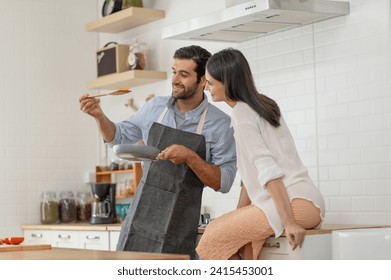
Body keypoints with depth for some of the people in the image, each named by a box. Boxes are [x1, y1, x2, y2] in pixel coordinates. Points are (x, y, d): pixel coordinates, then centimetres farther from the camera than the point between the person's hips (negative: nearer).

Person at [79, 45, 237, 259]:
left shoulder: (220, 123, -9)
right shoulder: (155, 107, 3)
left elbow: (223, 183, -10)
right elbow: (117, 137, 16)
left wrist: (190, 156, -23)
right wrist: (99, 116, -3)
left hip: (178, 225, -4)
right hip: (140, 215, 4)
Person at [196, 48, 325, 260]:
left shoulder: (241, 113, -8)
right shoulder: (261, 105, 20)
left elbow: (268, 169, -18)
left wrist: (289, 222, -23)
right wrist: (238, 215, 19)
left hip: (294, 202, -9)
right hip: (308, 202, 9)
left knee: (215, 237, -4)